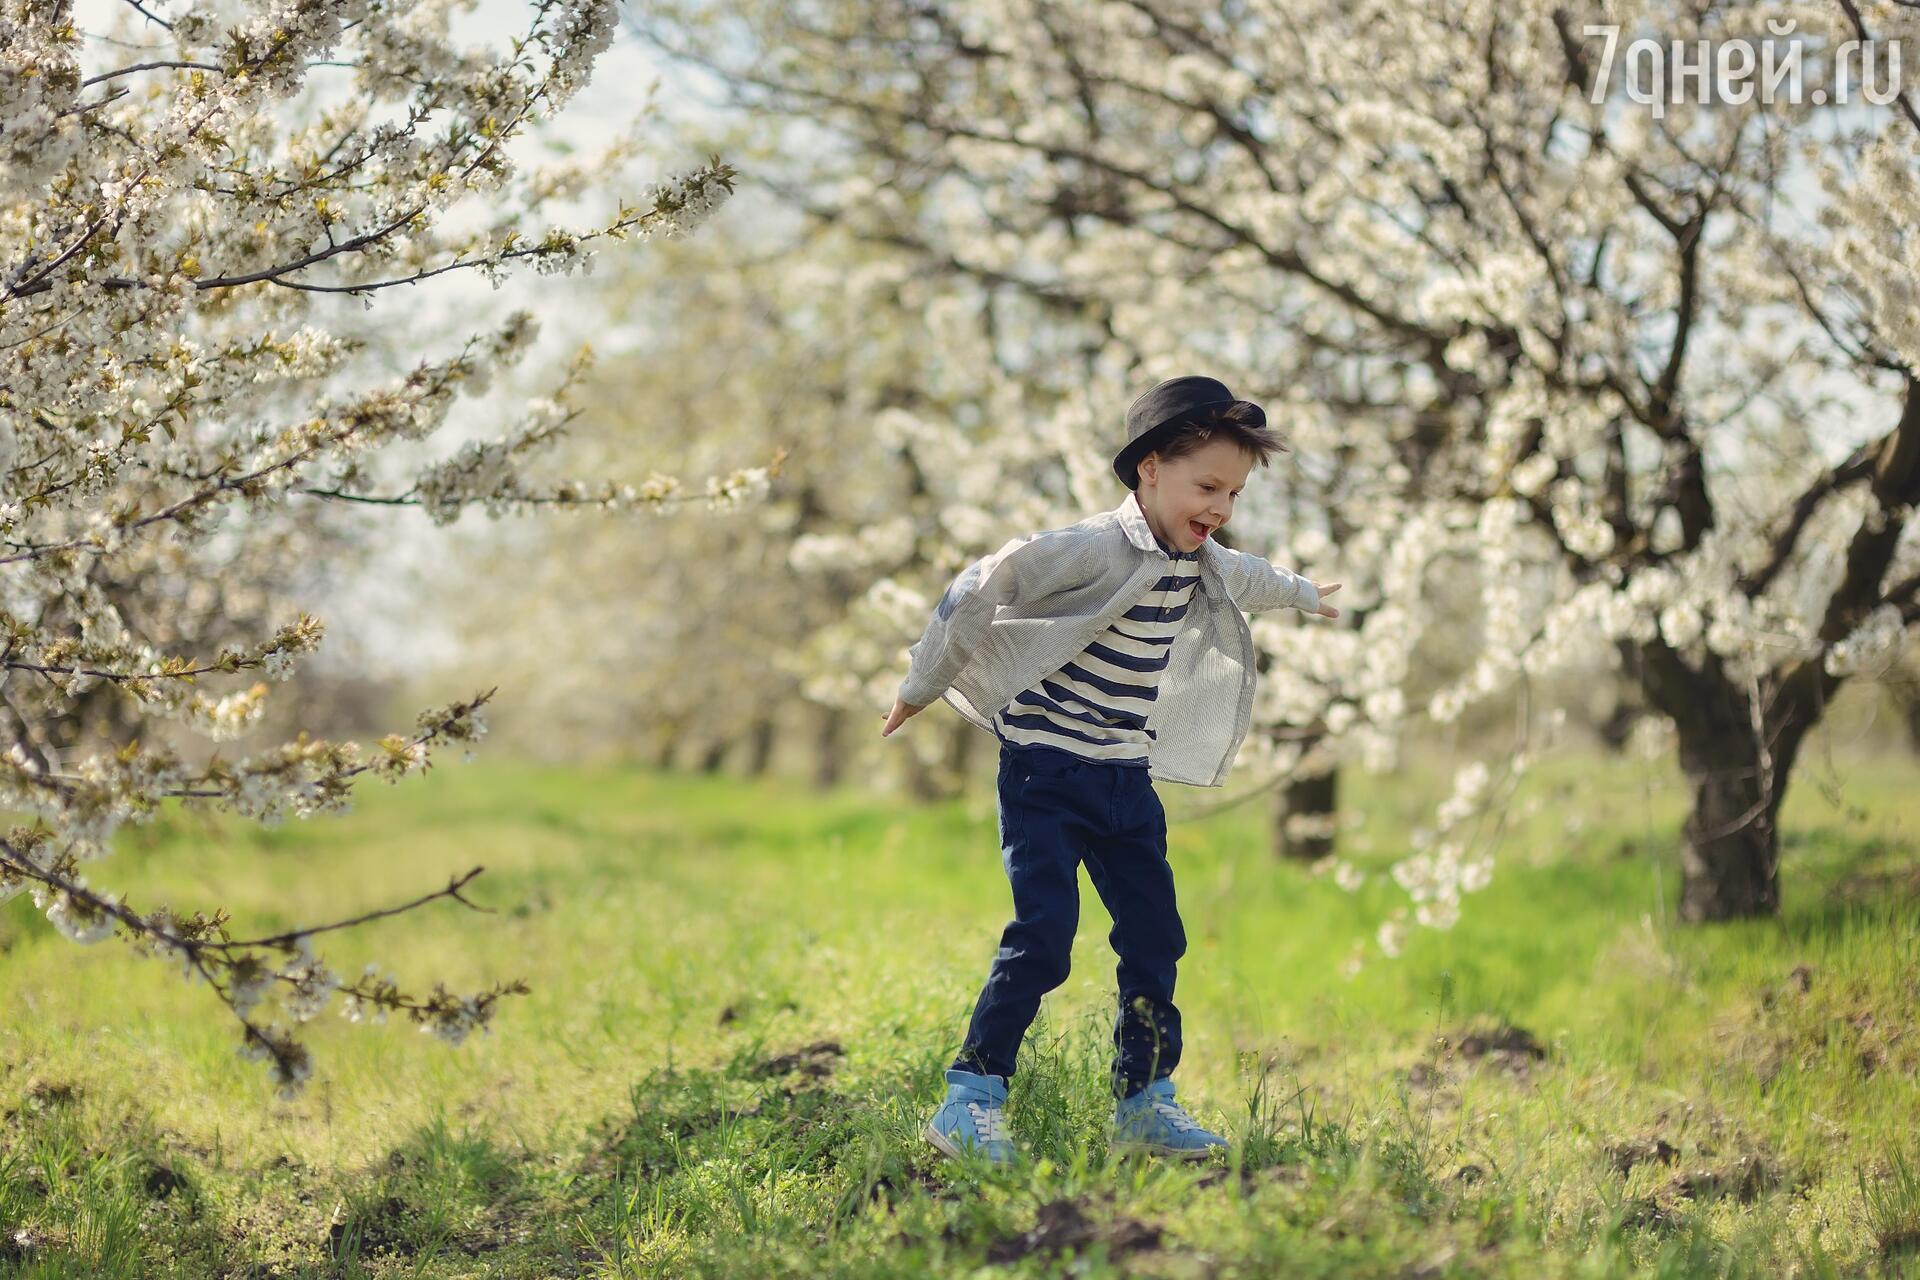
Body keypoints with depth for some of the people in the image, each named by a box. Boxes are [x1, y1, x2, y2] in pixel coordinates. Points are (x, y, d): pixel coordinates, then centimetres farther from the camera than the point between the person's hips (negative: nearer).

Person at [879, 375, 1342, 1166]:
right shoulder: (1096, 550, -21)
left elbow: (1243, 576, 34)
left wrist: (1302, 594, 55)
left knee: (1154, 938, 6)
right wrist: (924, 685, -9)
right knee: (1042, 939, -16)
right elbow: (982, 588, -18)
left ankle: (1144, 1103, 16)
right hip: (1046, 774, -8)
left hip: (1127, 780, 8)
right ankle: (970, 1100, -8)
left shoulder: (1201, 564, 8)